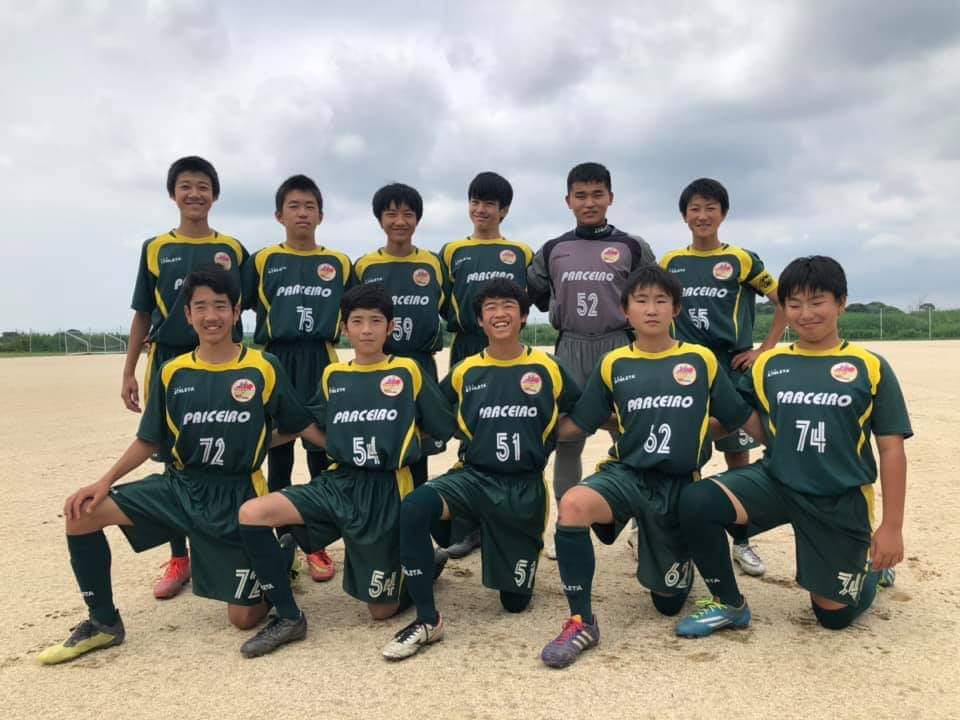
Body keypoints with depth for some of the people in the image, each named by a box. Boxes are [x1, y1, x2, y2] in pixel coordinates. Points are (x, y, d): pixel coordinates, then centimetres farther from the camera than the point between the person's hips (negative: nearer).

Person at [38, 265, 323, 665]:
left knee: (244, 617, -3)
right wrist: (105, 481, -6)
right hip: (179, 486, 4)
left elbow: (303, 425, -1)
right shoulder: (172, 373, 1)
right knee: (82, 513, -14)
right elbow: (148, 441, 8)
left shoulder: (263, 368, -7)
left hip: (237, 496, -3)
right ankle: (104, 623, 6)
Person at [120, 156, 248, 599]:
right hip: (168, 363, 1)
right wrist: (128, 372, 6)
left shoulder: (232, 250, 7)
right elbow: (143, 314, 10)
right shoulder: (155, 249, 9)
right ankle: (179, 559, 15)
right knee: (174, 461, 4)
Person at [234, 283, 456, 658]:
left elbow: (445, 429, 4)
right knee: (252, 514, -20)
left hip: (386, 491, -3)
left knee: (383, 609, 2)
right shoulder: (332, 375, 9)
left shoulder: (408, 371, 0)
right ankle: (288, 617, -4)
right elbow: (311, 427, 23)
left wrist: (400, 438, 6)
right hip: (338, 482, 4)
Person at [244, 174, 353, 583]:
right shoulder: (262, 261, 7)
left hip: (322, 365, 1)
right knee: (277, 454, 6)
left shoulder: (339, 264, 10)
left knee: (322, 454, 4)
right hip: (275, 363, 0)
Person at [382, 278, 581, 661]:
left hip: (525, 488, 0)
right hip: (475, 477, 0)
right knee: (414, 507, -33)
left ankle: (517, 553, 42)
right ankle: (427, 619, -18)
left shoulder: (547, 368, -1)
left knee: (515, 601, 7)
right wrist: (470, 441, 5)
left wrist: (544, 443, 7)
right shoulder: (465, 371, 1)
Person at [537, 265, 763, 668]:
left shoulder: (701, 360, 2)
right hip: (626, 472, 0)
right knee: (573, 505, -35)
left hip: (679, 484, 1)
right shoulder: (614, 364, 2)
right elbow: (576, 425, 6)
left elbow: (743, 417, 10)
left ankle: (679, 557, 45)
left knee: (669, 601, 8)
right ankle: (581, 622, -18)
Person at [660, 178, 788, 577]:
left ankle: (741, 541, 16)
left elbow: (785, 303, 5)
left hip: (733, 371, -1)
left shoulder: (742, 260, 1)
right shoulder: (670, 262, 7)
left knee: (737, 455, 4)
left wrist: (764, 350, -2)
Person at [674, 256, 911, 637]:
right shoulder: (768, 365, 2)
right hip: (775, 480, 2)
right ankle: (729, 605, -2)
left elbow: (891, 449, -2)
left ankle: (869, 564, 41)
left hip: (841, 501, -1)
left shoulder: (869, 367, -4)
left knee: (834, 615, 6)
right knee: (695, 502, -25)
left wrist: (892, 526, -4)